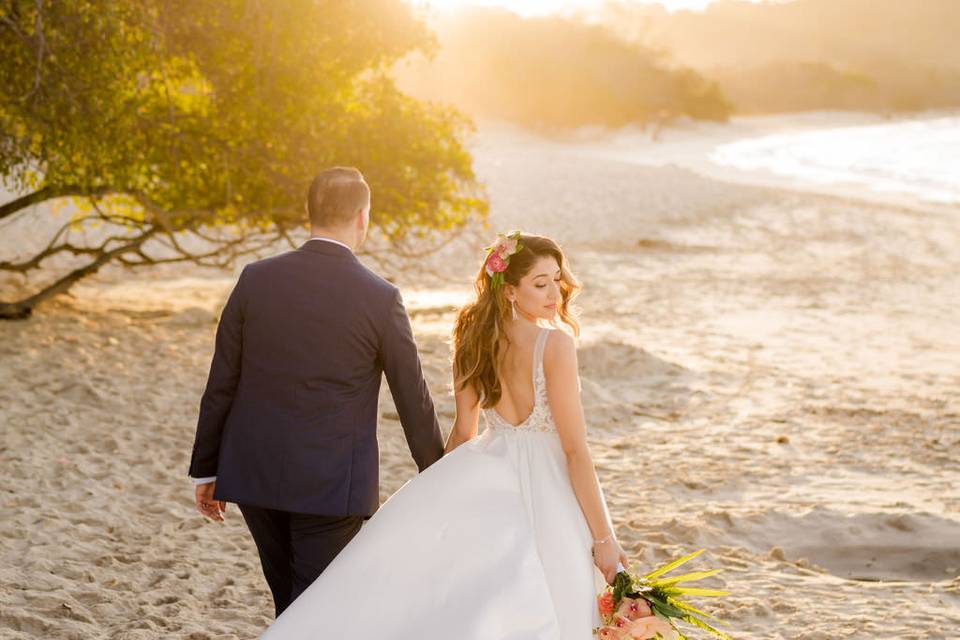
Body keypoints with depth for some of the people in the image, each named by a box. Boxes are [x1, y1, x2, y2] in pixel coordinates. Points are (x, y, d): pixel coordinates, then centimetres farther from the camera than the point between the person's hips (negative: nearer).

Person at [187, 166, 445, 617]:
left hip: (255, 475, 4)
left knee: (293, 605, 21)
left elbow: (221, 385, 2)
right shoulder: (380, 299, -9)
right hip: (331, 485, -4)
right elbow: (413, 399, -1)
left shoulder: (256, 279, -2)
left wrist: (206, 470, 12)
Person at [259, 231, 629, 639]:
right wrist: (603, 538, -12)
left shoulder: (476, 339, 0)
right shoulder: (556, 343, -17)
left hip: (488, 478, 5)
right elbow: (575, 450, -17)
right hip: (545, 495, -5)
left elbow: (463, 431, 7)